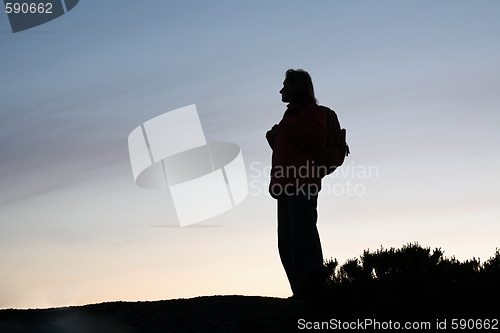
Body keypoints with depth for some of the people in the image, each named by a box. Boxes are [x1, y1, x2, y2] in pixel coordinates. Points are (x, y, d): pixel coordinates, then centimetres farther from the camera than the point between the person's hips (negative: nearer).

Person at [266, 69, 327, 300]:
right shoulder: (293, 114, 30)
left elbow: (316, 140, -15)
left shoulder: (311, 110, 1)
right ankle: (301, 290, 3)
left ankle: (310, 286, -18)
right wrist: (274, 137, 16)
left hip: (302, 184, -10)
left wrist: (288, 125, -11)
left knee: (302, 236, -16)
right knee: (287, 241, 4)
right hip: (289, 186, 10)